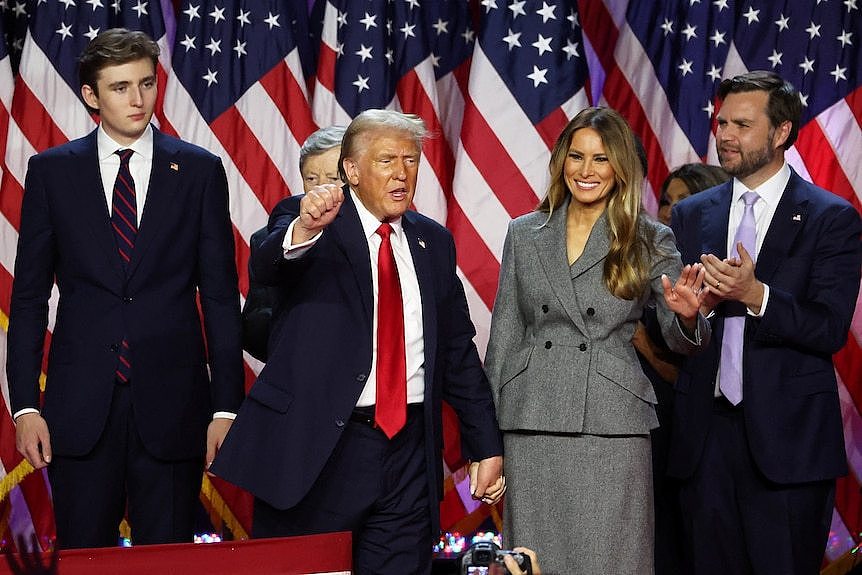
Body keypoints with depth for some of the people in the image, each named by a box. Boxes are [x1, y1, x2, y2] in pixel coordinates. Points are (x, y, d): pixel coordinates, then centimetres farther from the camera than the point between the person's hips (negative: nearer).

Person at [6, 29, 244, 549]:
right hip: (80, 407, 0)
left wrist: (226, 407, -1)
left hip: (172, 405, 0)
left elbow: (220, 296, 4)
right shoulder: (51, 171, 5)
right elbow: (29, 297, 6)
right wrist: (25, 405, -2)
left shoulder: (200, 170, 4)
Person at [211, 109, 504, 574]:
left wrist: (485, 446, 14)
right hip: (316, 448, -4)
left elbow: (459, 349, 17)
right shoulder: (303, 220, -2)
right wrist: (303, 230, -46)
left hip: (409, 449, 4)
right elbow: (266, 267, -25)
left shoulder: (433, 242, 12)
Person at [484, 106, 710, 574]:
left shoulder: (650, 241, 4)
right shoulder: (524, 235, 9)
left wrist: (687, 315, -20)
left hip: (612, 425, -2)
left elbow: (679, 339, 5)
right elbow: (504, 333, 11)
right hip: (531, 423, 2)